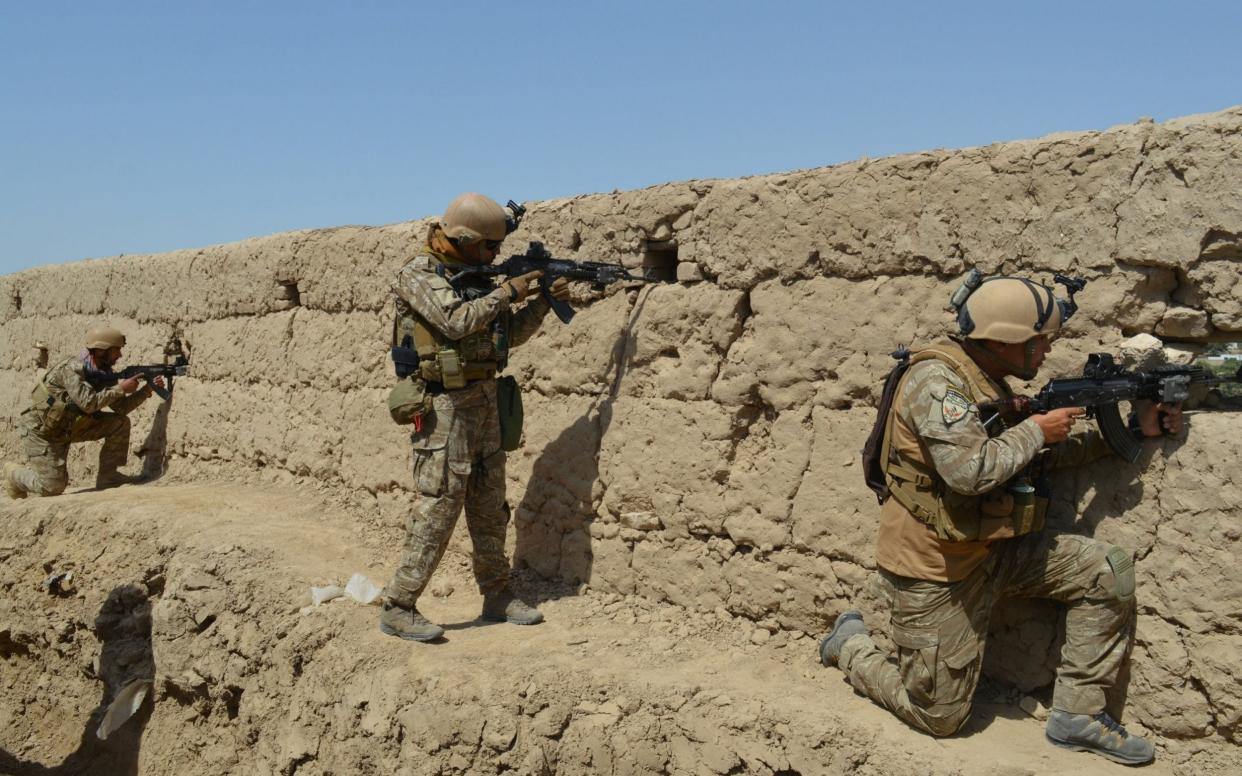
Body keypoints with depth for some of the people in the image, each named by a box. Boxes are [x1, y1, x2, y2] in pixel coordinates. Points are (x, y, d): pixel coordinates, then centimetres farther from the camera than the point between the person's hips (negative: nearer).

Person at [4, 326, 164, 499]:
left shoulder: (104, 373, -4)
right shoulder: (72, 368, -27)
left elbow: (121, 408, -3)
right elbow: (88, 403, -36)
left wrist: (147, 389, -14)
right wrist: (121, 388, -29)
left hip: (69, 426, 7)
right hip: (42, 431, -7)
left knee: (120, 423, -8)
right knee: (53, 487, -9)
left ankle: (108, 476, 0)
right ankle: (14, 473, 20)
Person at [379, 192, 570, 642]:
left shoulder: (478, 277, 13)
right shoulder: (419, 275, -10)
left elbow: (511, 335, 16)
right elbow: (457, 321, -25)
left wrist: (543, 301, 2)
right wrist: (507, 292, -16)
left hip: (484, 401, 8)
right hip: (444, 405, -8)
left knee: (490, 506, 12)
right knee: (438, 506, -10)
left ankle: (497, 595, 23)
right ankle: (397, 608, -4)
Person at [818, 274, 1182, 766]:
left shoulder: (992, 383, 8)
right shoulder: (936, 379, -21)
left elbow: (1047, 455, 11)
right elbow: (971, 471, -32)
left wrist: (1134, 426, 5)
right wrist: (1036, 429, -17)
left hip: (993, 550, 8)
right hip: (936, 569, -8)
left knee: (1108, 571, -5)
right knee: (940, 717, 2)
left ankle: (1078, 715, 5)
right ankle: (851, 646, 27)